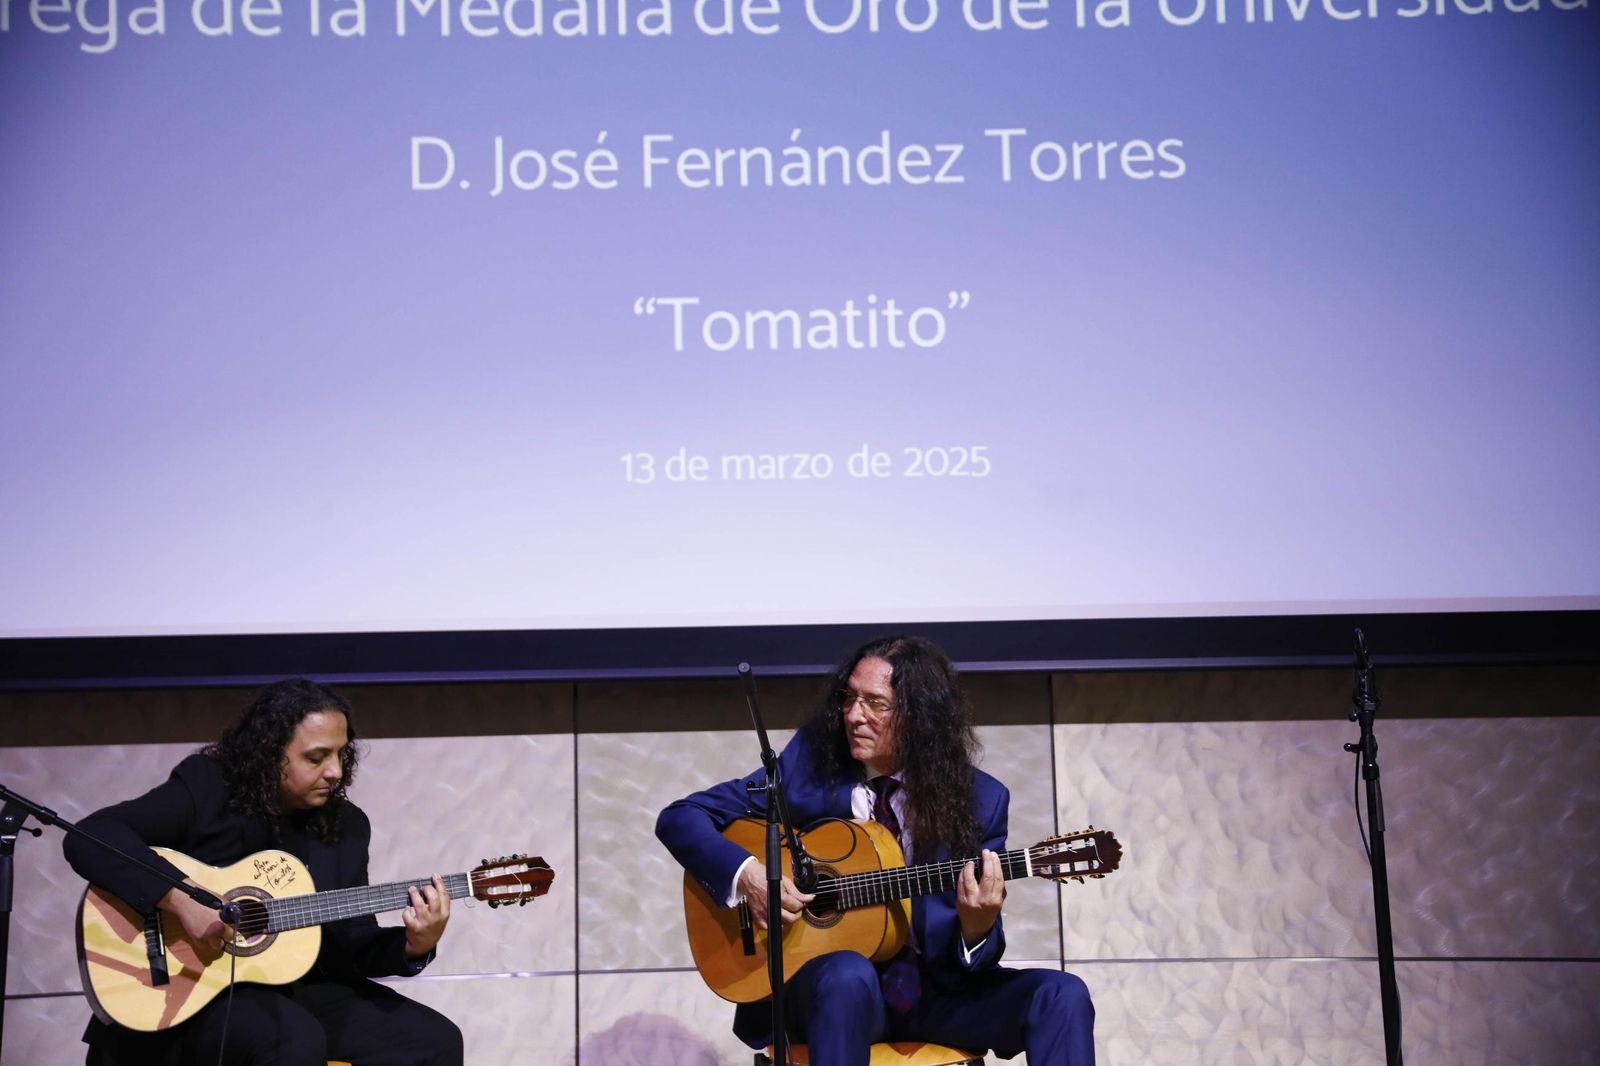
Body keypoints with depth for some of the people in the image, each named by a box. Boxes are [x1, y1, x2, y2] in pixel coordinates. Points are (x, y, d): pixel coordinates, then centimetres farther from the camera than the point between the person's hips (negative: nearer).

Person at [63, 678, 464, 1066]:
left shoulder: (347, 826, 4)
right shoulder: (206, 788, -10)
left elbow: (354, 947, 4)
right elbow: (88, 838, -22)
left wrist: (414, 946, -17)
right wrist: (181, 900, -30)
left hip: (301, 989, 6)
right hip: (196, 989, -5)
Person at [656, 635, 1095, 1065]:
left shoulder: (980, 799, -3)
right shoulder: (810, 762, -4)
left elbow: (973, 960, -1)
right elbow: (680, 818, -1)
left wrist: (977, 929, -26)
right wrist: (746, 873, -19)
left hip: (935, 987, 2)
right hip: (818, 982, -1)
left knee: (1061, 996, -22)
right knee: (848, 975, -38)